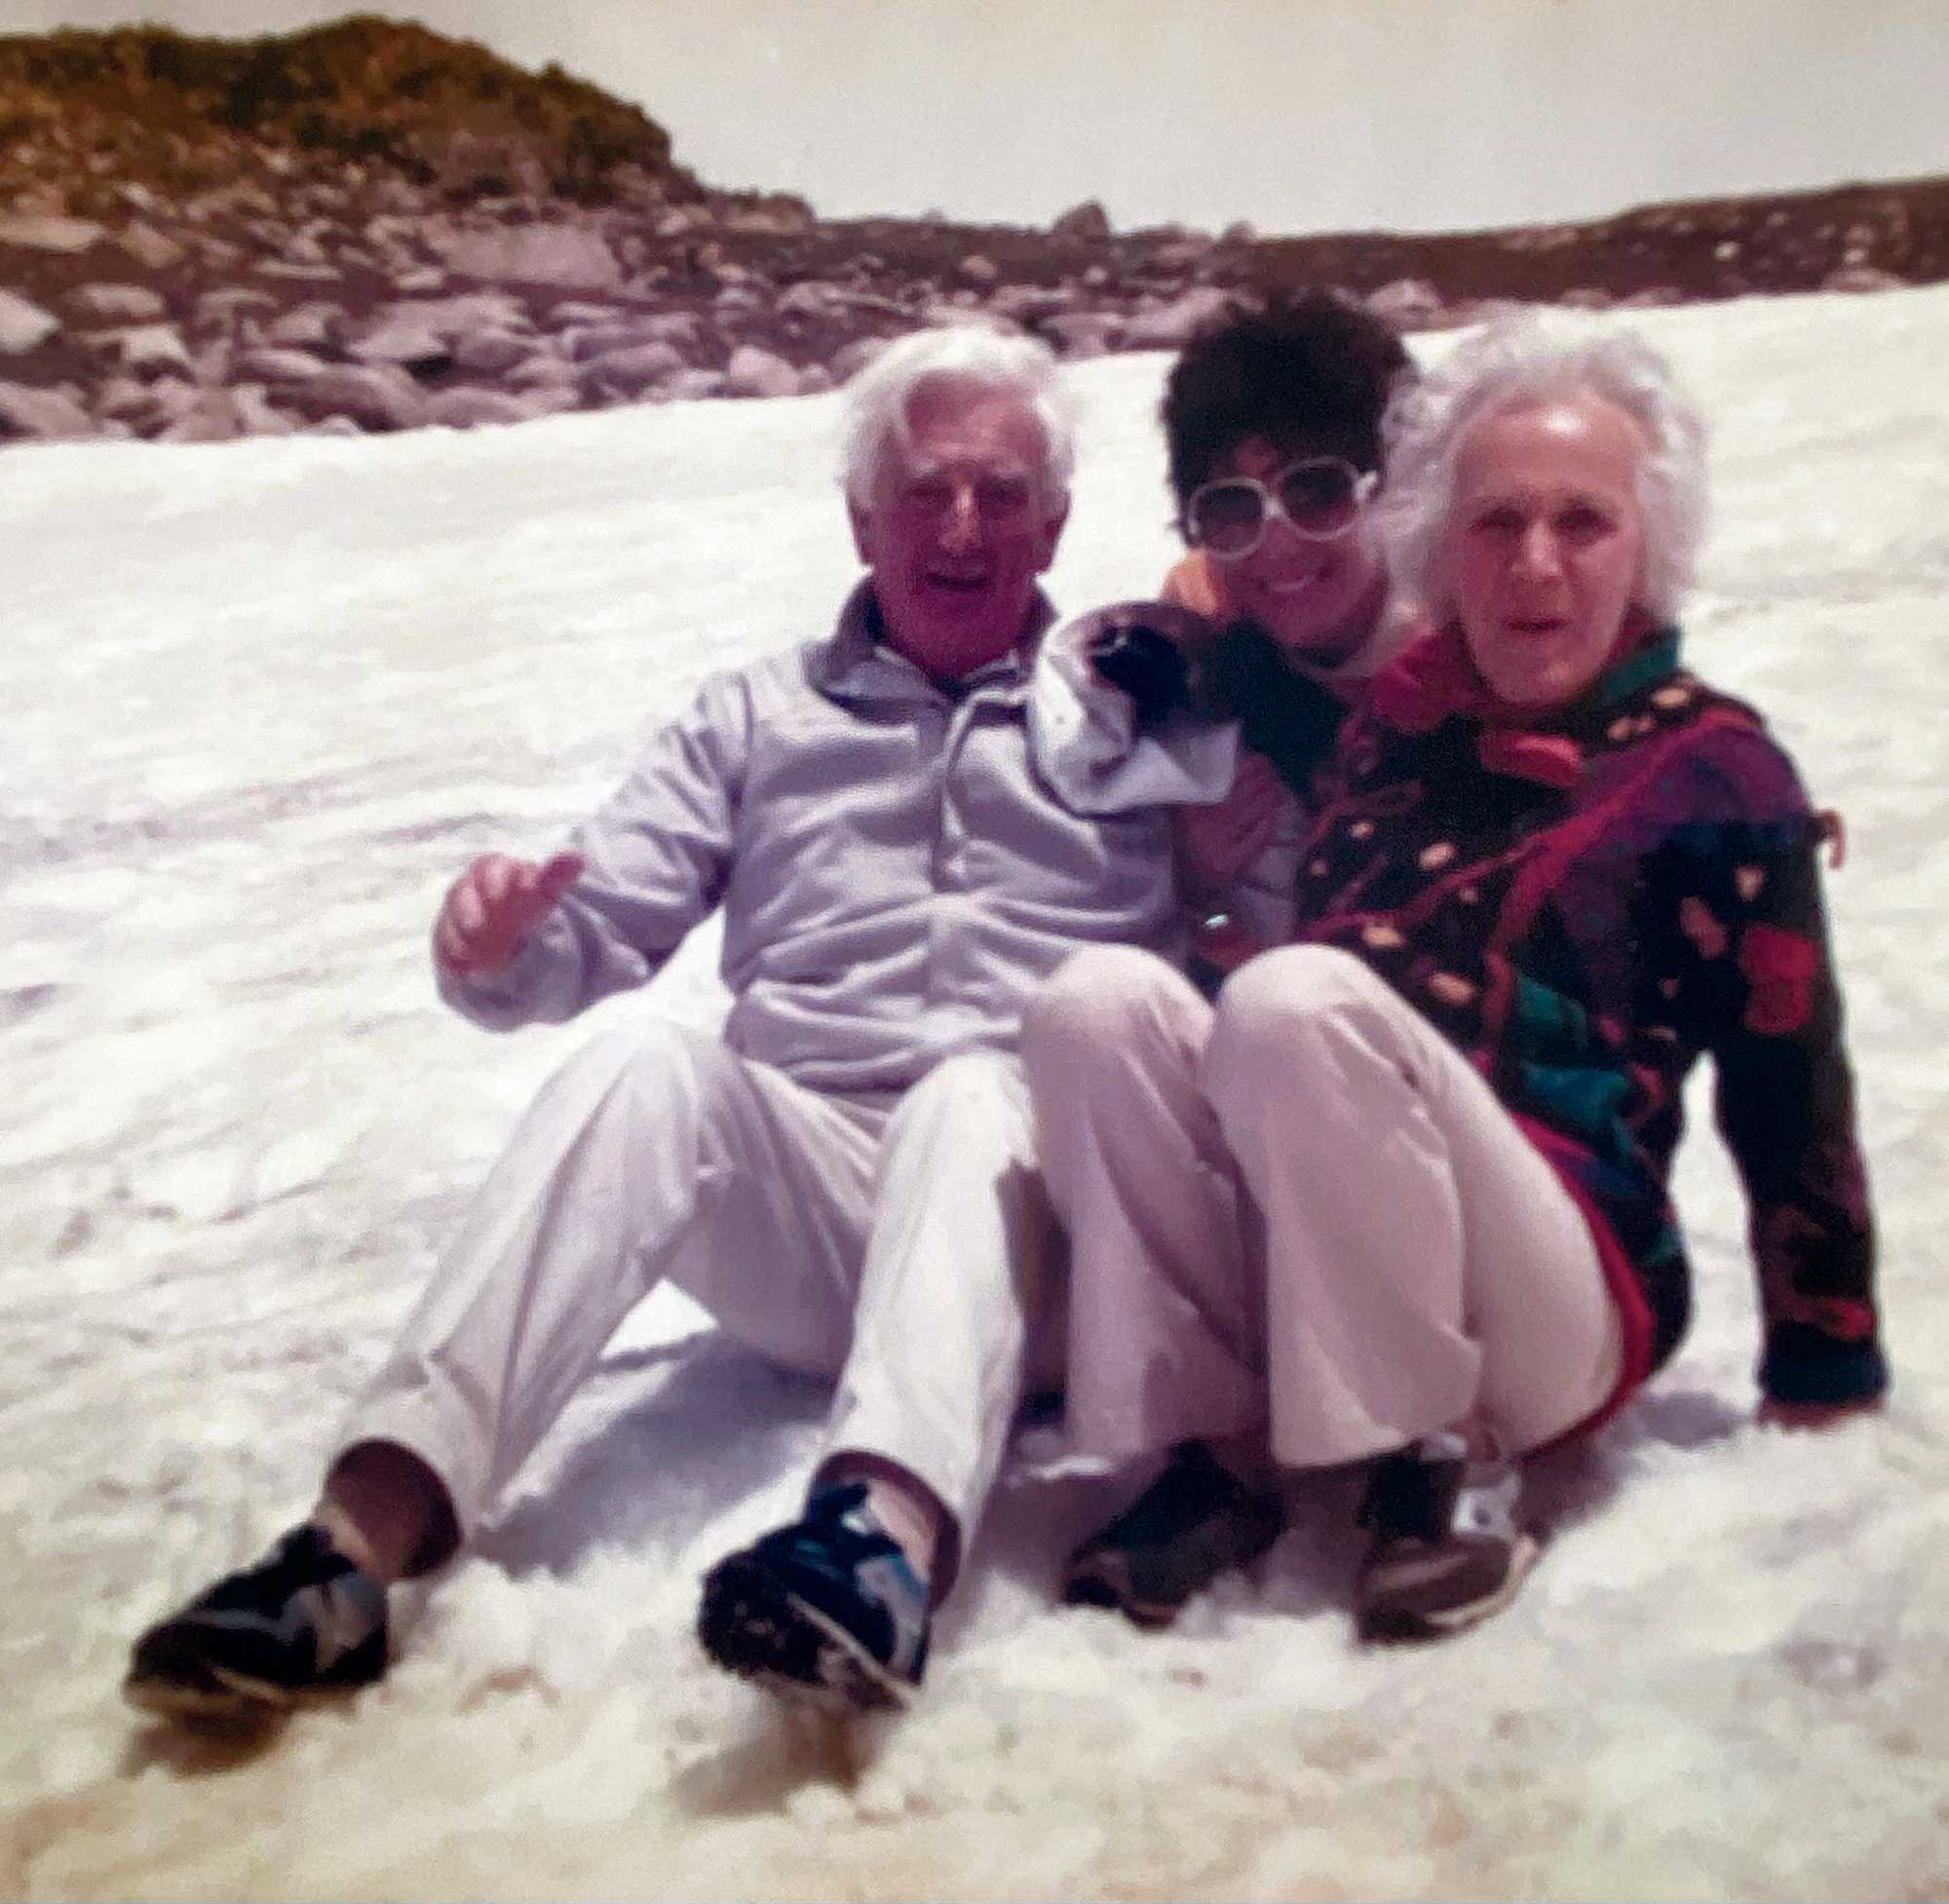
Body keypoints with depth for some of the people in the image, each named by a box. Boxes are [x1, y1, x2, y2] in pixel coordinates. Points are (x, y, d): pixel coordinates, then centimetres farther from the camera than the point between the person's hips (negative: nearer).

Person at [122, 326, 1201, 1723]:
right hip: (803, 1172, 2)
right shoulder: (760, 716, 22)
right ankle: (368, 1531, -38)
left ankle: (891, 1535, -57)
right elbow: (604, 924, 11)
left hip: (1039, 1229, -1)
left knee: (973, 1088, -33)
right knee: (648, 1068, -28)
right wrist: (505, 946, -12)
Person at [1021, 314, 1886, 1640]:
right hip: (1301, 1283, 4)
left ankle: (1445, 1459, -15)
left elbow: (1787, 1084, 4)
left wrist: (1828, 1362, 7)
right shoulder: (1392, 716, 12)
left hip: (1559, 1315, -4)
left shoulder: (1711, 768, 2)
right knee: (1103, 995, -19)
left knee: (1296, 997, -29)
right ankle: (1217, 1451, -14)